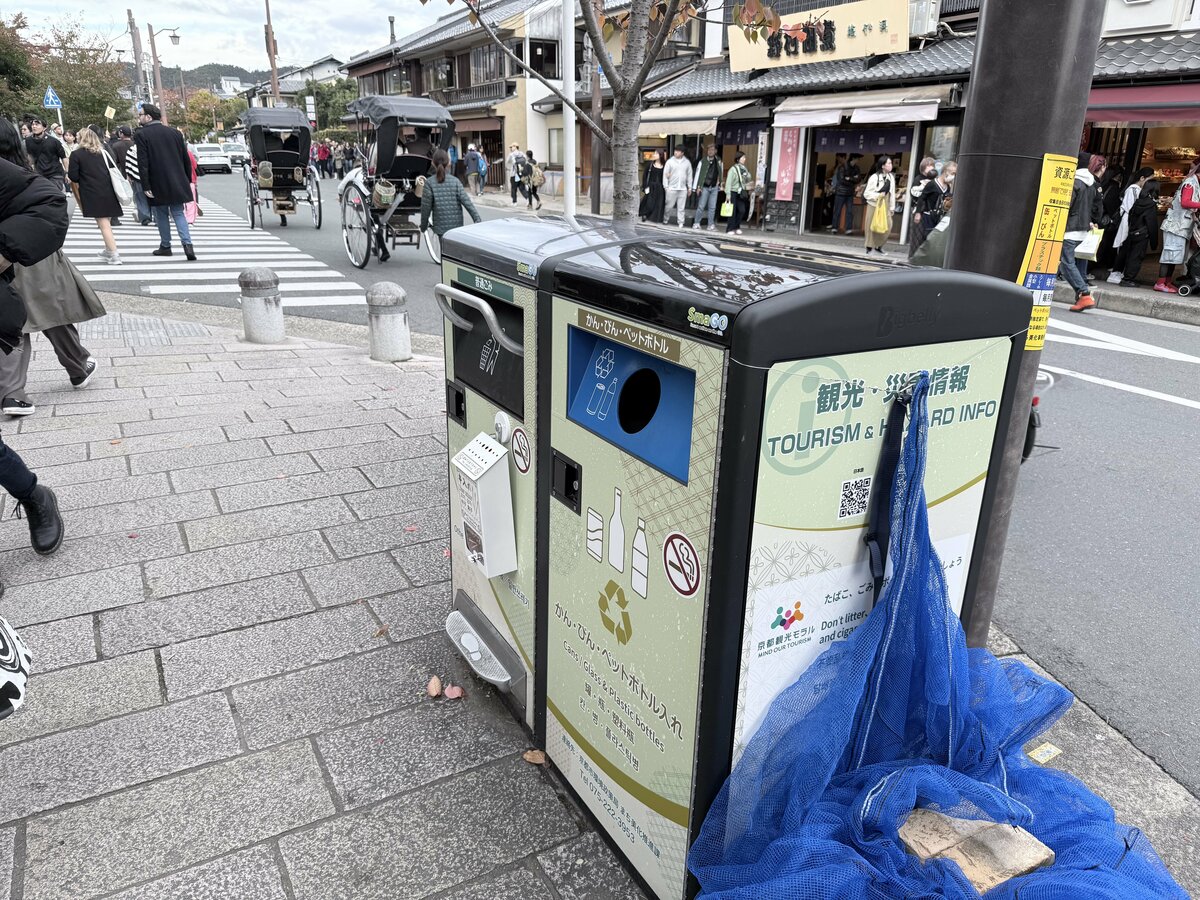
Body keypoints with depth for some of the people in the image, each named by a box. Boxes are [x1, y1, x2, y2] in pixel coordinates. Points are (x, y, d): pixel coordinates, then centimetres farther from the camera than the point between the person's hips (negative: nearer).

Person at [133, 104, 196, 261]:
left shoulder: (141, 135, -7)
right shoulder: (174, 133, 5)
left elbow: (142, 163, -12)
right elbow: (186, 159, 7)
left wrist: (146, 186, -9)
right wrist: (187, 180, 14)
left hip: (157, 184, -3)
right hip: (177, 183, 3)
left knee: (161, 215, 11)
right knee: (178, 213, 6)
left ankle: (165, 246, 17)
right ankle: (187, 243, -12)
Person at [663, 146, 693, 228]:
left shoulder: (687, 162, 9)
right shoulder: (670, 161, 1)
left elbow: (689, 175, 12)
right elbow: (665, 174, 0)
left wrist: (690, 187, 9)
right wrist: (666, 186, -5)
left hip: (683, 189, 2)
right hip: (672, 188, -2)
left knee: (681, 207, 1)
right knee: (669, 206, 0)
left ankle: (681, 223, 5)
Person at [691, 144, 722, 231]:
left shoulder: (718, 162, 6)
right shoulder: (703, 161, -5)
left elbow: (721, 173, 18)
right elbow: (698, 174, -5)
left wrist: (719, 182, 12)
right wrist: (697, 187, -9)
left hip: (714, 187, 3)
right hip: (705, 187, -3)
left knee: (712, 207, 4)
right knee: (701, 206, -4)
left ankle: (711, 225, 7)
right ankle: (696, 223, 6)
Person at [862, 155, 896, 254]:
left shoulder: (891, 177, 5)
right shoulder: (874, 177, -12)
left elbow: (892, 193, 9)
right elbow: (867, 193, -9)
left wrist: (892, 207, 9)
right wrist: (878, 195, -23)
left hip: (885, 206, 5)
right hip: (874, 205, -5)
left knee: (887, 226, -1)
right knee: (871, 227, 1)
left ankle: (878, 246, 15)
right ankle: (869, 247, 13)